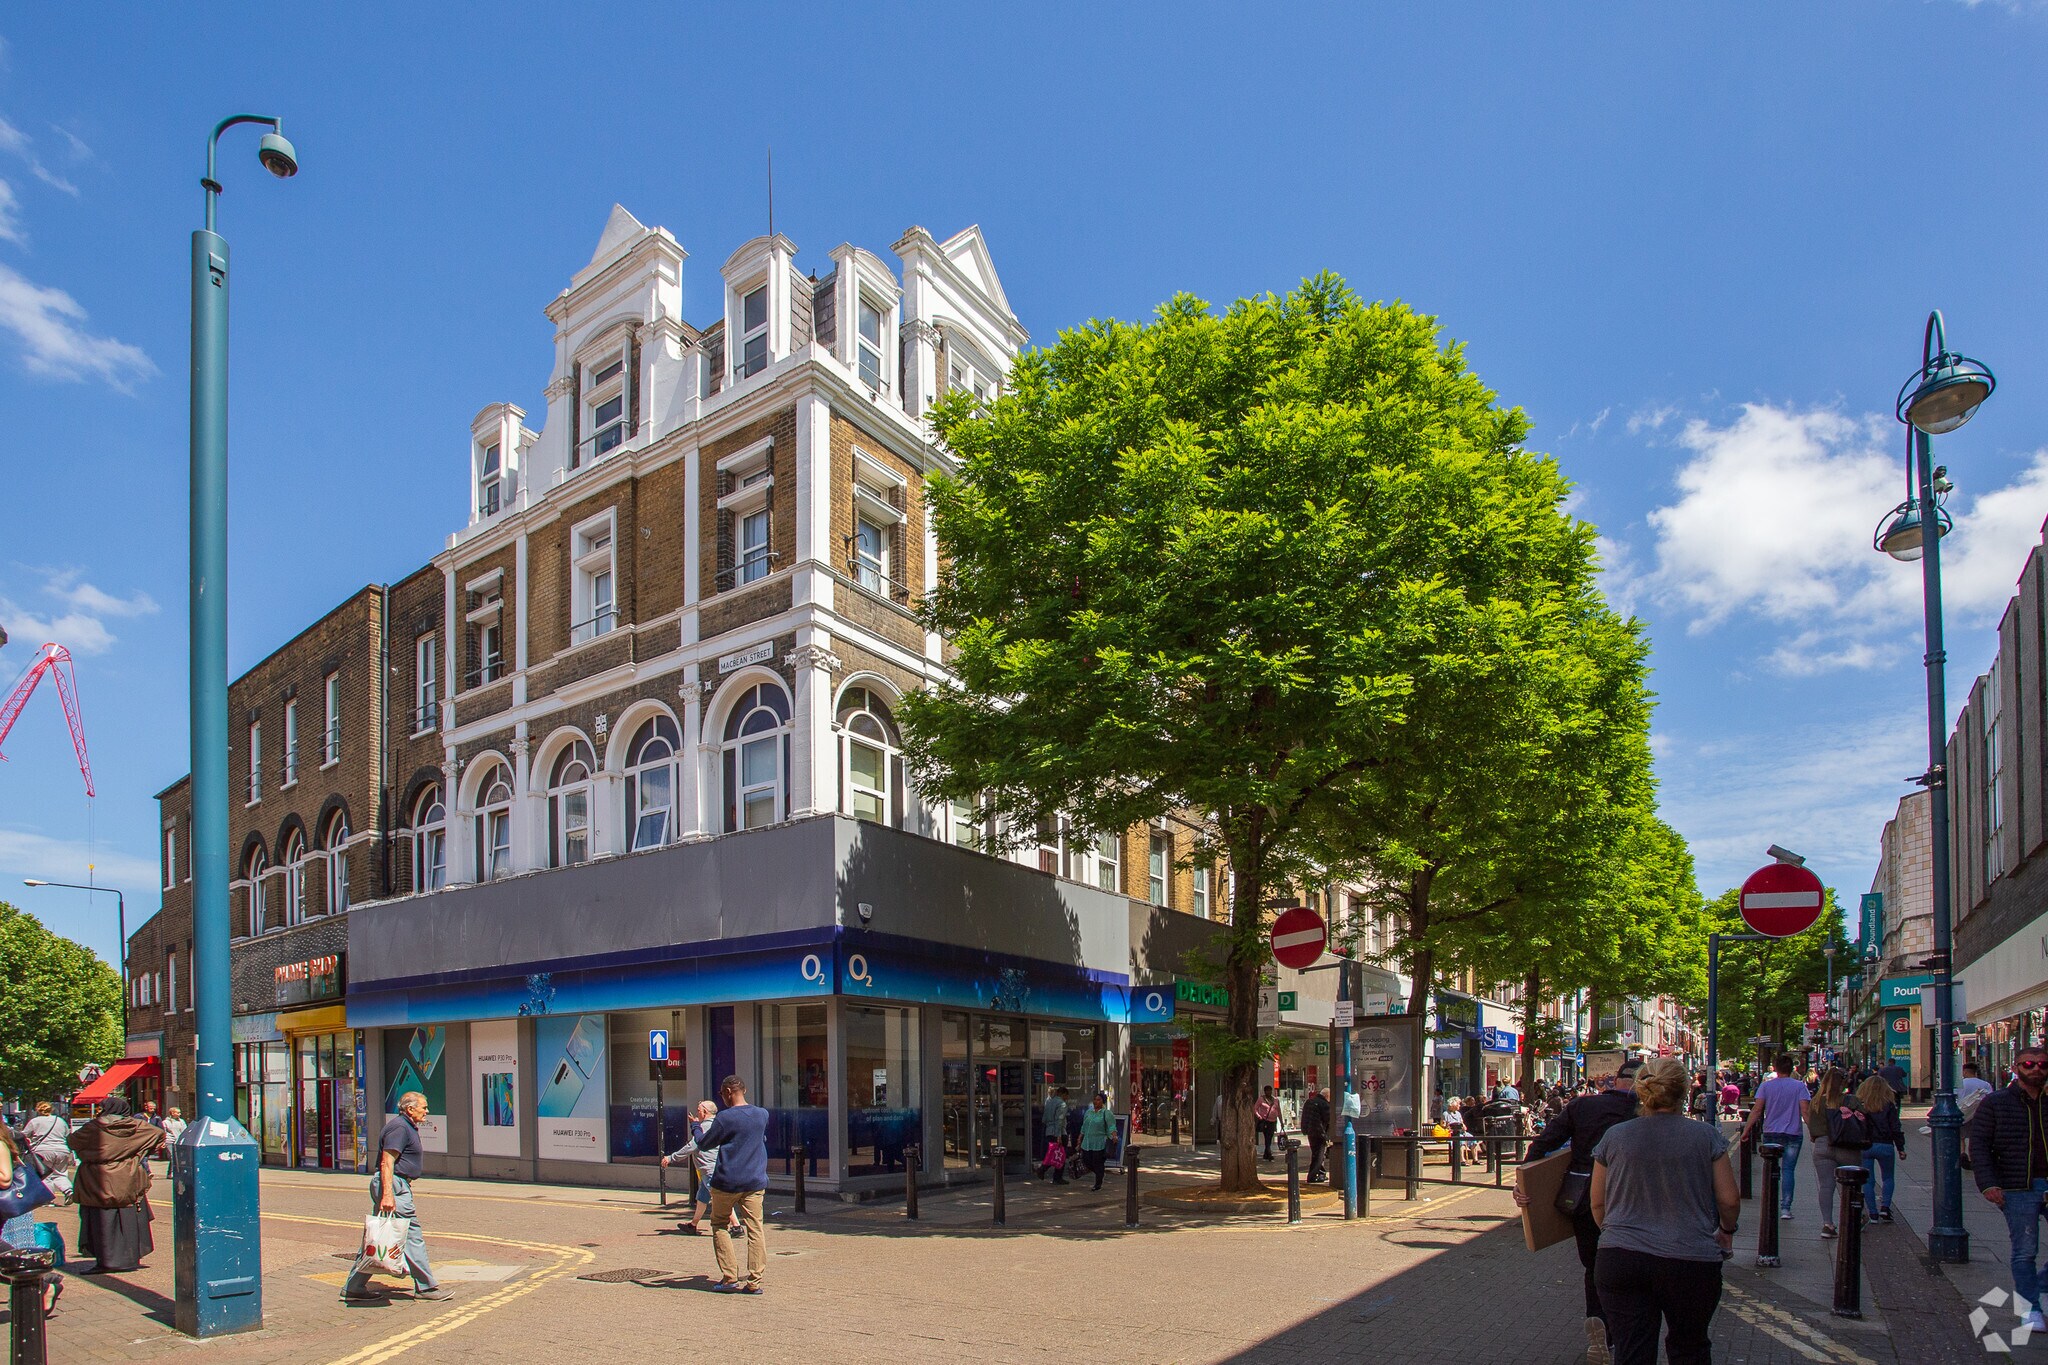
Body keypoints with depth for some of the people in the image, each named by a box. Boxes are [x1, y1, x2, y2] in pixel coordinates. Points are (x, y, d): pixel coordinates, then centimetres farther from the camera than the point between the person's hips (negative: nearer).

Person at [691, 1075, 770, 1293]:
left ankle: (730, 1278, 8)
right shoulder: (762, 1114, 5)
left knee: (719, 1225, 13)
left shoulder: (725, 1117, -12)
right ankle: (754, 1281, -1)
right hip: (755, 1182, 4)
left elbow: (704, 1145, -1)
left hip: (727, 1182, -4)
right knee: (755, 1230, 4)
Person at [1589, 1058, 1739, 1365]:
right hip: (1691, 1260, 0)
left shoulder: (1614, 1137, 1)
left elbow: (1597, 1203, 8)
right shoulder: (1707, 1137, -3)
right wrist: (1727, 1230, 23)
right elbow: (1729, 1200, 2)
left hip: (1620, 1259, 0)